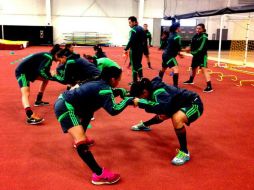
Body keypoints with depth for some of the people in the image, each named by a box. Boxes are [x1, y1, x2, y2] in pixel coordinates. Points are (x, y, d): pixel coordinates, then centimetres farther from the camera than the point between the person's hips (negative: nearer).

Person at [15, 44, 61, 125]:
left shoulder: (48, 56, 12)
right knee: (26, 94, -29)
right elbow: (41, 71, -27)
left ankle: (38, 101, 30)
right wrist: (50, 77, -19)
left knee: (46, 79, 25)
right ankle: (30, 116, -49)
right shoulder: (49, 57, -16)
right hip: (22, 72, -10)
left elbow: (45, 71, 16)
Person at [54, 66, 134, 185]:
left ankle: (81, 139, 48)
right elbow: (113, 110, -22)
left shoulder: (98, 83, 15)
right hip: (65, 107, -11)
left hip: (64, 100, 11)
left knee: (89, 111, 35)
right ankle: (99, 174, -25)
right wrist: (128, 100, -11)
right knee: (81, 140, -20)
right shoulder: (105, 89, -11)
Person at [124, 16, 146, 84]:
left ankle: (135, 81, 3)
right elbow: (144, 39, 17)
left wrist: (126, 49, -17)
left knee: (134, 65, -2)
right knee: (139, 64, 20)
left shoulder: (133, 30, -17)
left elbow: (131, 41, -23)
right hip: (141, 49, 9)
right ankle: (141, 79, 26)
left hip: (134, 50, -9)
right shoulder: (141, 28, 12)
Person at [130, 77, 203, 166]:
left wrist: (141, 102, -38)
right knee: (161, 116, 22)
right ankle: (145, 125, 53)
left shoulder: (158, 92, -29)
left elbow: (163, 108, -45)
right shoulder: (152, 88, -3)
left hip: (194, 104, -10)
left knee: (176, 119, -37)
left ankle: (184, 152, -20)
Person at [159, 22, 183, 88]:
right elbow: (178, 48, -15)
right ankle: (175, 86, -23)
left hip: (166, 54, 10)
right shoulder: (177, 37, -17)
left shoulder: (171, 35, 11)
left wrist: (178, 53, 15)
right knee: (176, 70, -18)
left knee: (163, 69, 27)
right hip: (169, 56, -10)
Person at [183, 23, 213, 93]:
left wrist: (194, 52, -21)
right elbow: (192, 44, 15)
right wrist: (189, 48, -5)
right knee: (193, 68, 25)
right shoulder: (195, 36, 7)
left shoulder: (204, 37, -16)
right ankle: (191, 80, 49)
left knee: (204, 69, -19)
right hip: (195, 55, 9)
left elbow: (201, 48, -23)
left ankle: (209, 86, -24)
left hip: (202, 55, -9)